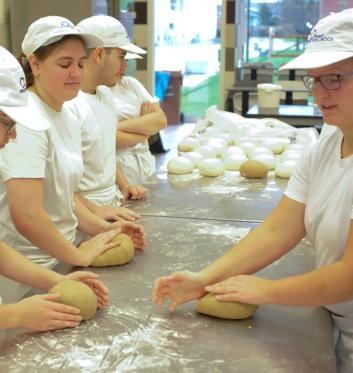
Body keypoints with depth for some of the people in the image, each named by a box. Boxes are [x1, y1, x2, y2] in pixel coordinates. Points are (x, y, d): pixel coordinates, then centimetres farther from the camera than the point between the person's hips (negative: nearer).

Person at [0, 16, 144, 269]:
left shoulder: (70, 118, 5)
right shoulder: (27, 118, -21)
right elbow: (26, 217, -27)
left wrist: (104, 228, 2)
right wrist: (78, 255, -16)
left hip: (58, 261, 7)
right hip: (26, 272, -7)